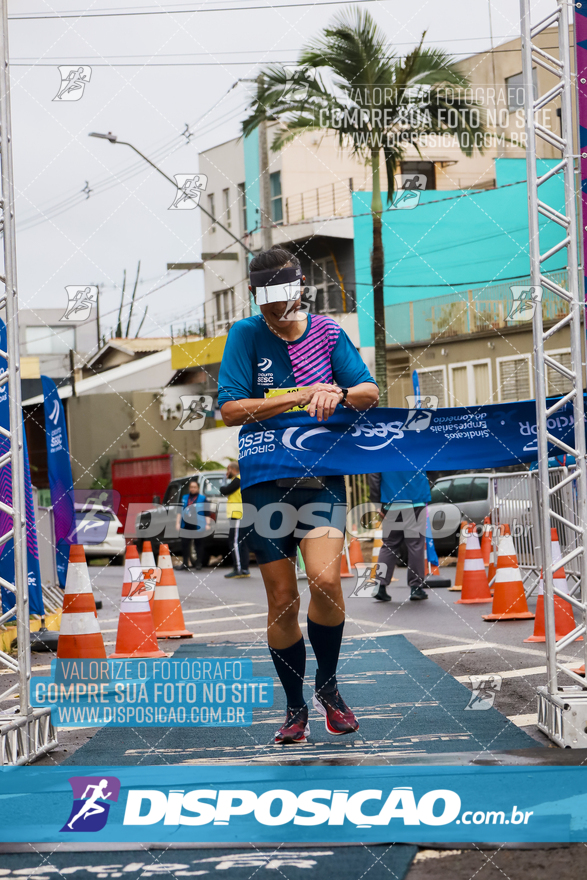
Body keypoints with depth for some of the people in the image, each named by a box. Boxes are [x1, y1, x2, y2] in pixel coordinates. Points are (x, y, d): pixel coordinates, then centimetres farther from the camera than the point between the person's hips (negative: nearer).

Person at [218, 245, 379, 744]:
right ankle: (295, 708, 17)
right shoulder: (245, 336, -2)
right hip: (266, 481, 0)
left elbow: (371, 393, 3)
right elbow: (230, 409, -11)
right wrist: (301, 395, -18)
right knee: (282, 601, 1)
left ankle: (328, 689, 2)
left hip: (322, 476, 0)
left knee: (325, 579, -20)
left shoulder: (326, 331, 5)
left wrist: (338, 393, -19)